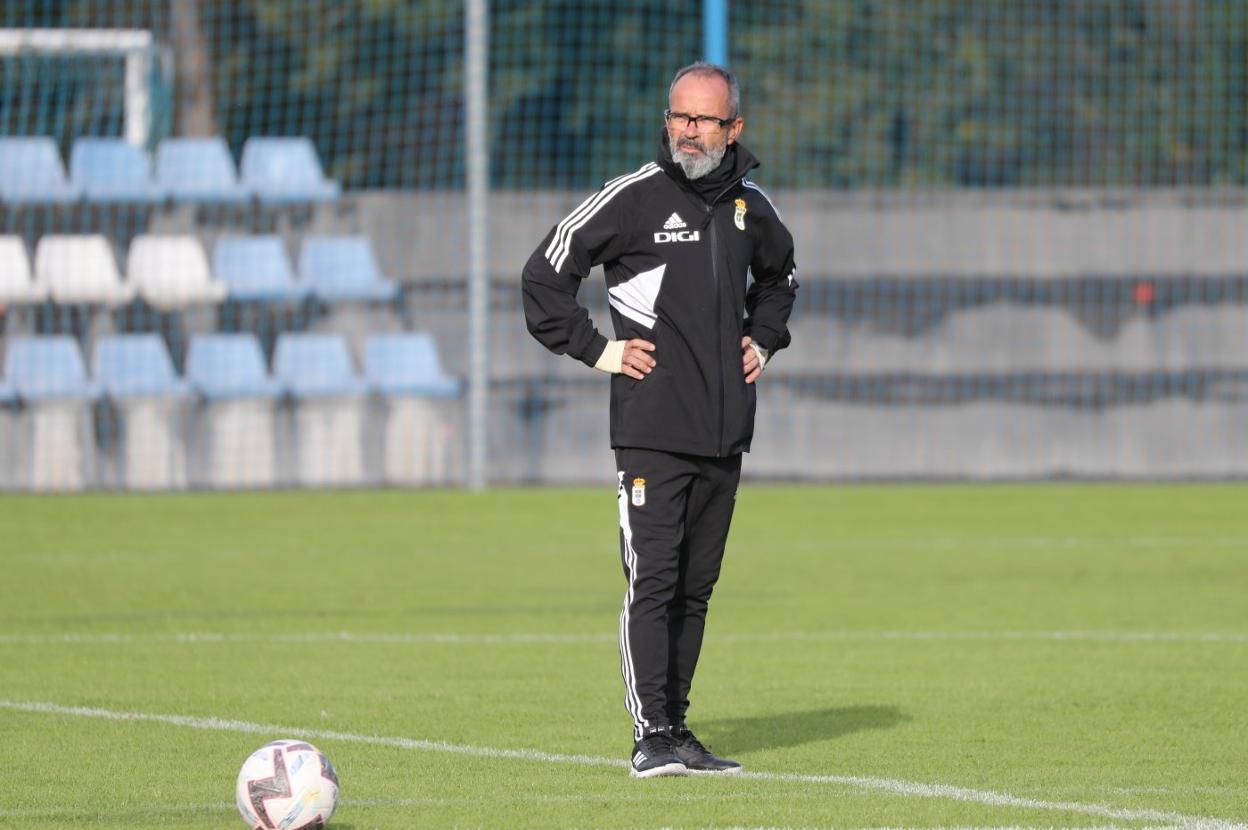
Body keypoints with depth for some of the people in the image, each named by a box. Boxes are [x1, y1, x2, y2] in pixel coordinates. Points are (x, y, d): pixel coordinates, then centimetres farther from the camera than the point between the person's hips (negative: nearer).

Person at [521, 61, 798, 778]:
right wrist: (596, 349, -5)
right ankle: (652, 737, -12)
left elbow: (779, 276, 33)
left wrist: (763, 340, 17)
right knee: (653, 579, -11)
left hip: (725, 430, 6)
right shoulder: (632, 198, -6)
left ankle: (677, 729, 13)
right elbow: (545, 275, -1)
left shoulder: (751, 207, 11)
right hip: (652, 429, -5)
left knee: (696, 586, 8)